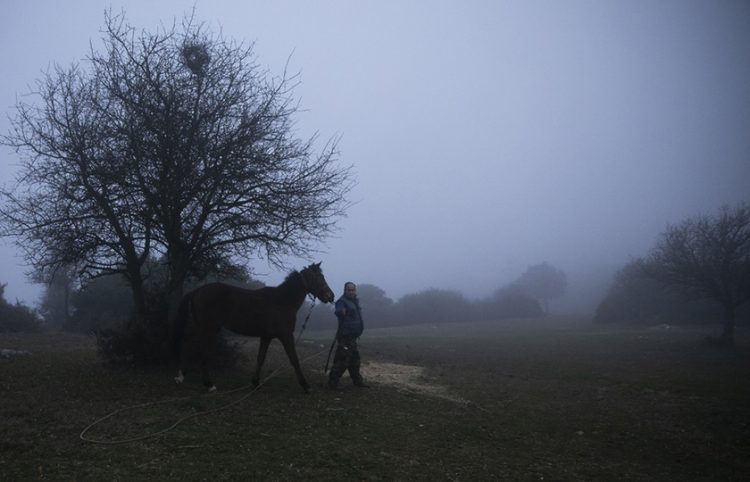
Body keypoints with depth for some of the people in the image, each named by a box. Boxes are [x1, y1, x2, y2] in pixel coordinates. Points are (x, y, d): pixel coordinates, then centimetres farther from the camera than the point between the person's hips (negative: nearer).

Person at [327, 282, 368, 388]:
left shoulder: (354, 301, 13)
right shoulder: (342, 301, -15)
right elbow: (339, 312, -37)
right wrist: (341, 312, -56)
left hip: (352, 337, 9)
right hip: (345, 337, -9)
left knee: (354, 360, 19)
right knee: (342, 360, -12)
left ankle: (357, 380, 31)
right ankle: (332, 382, -6)